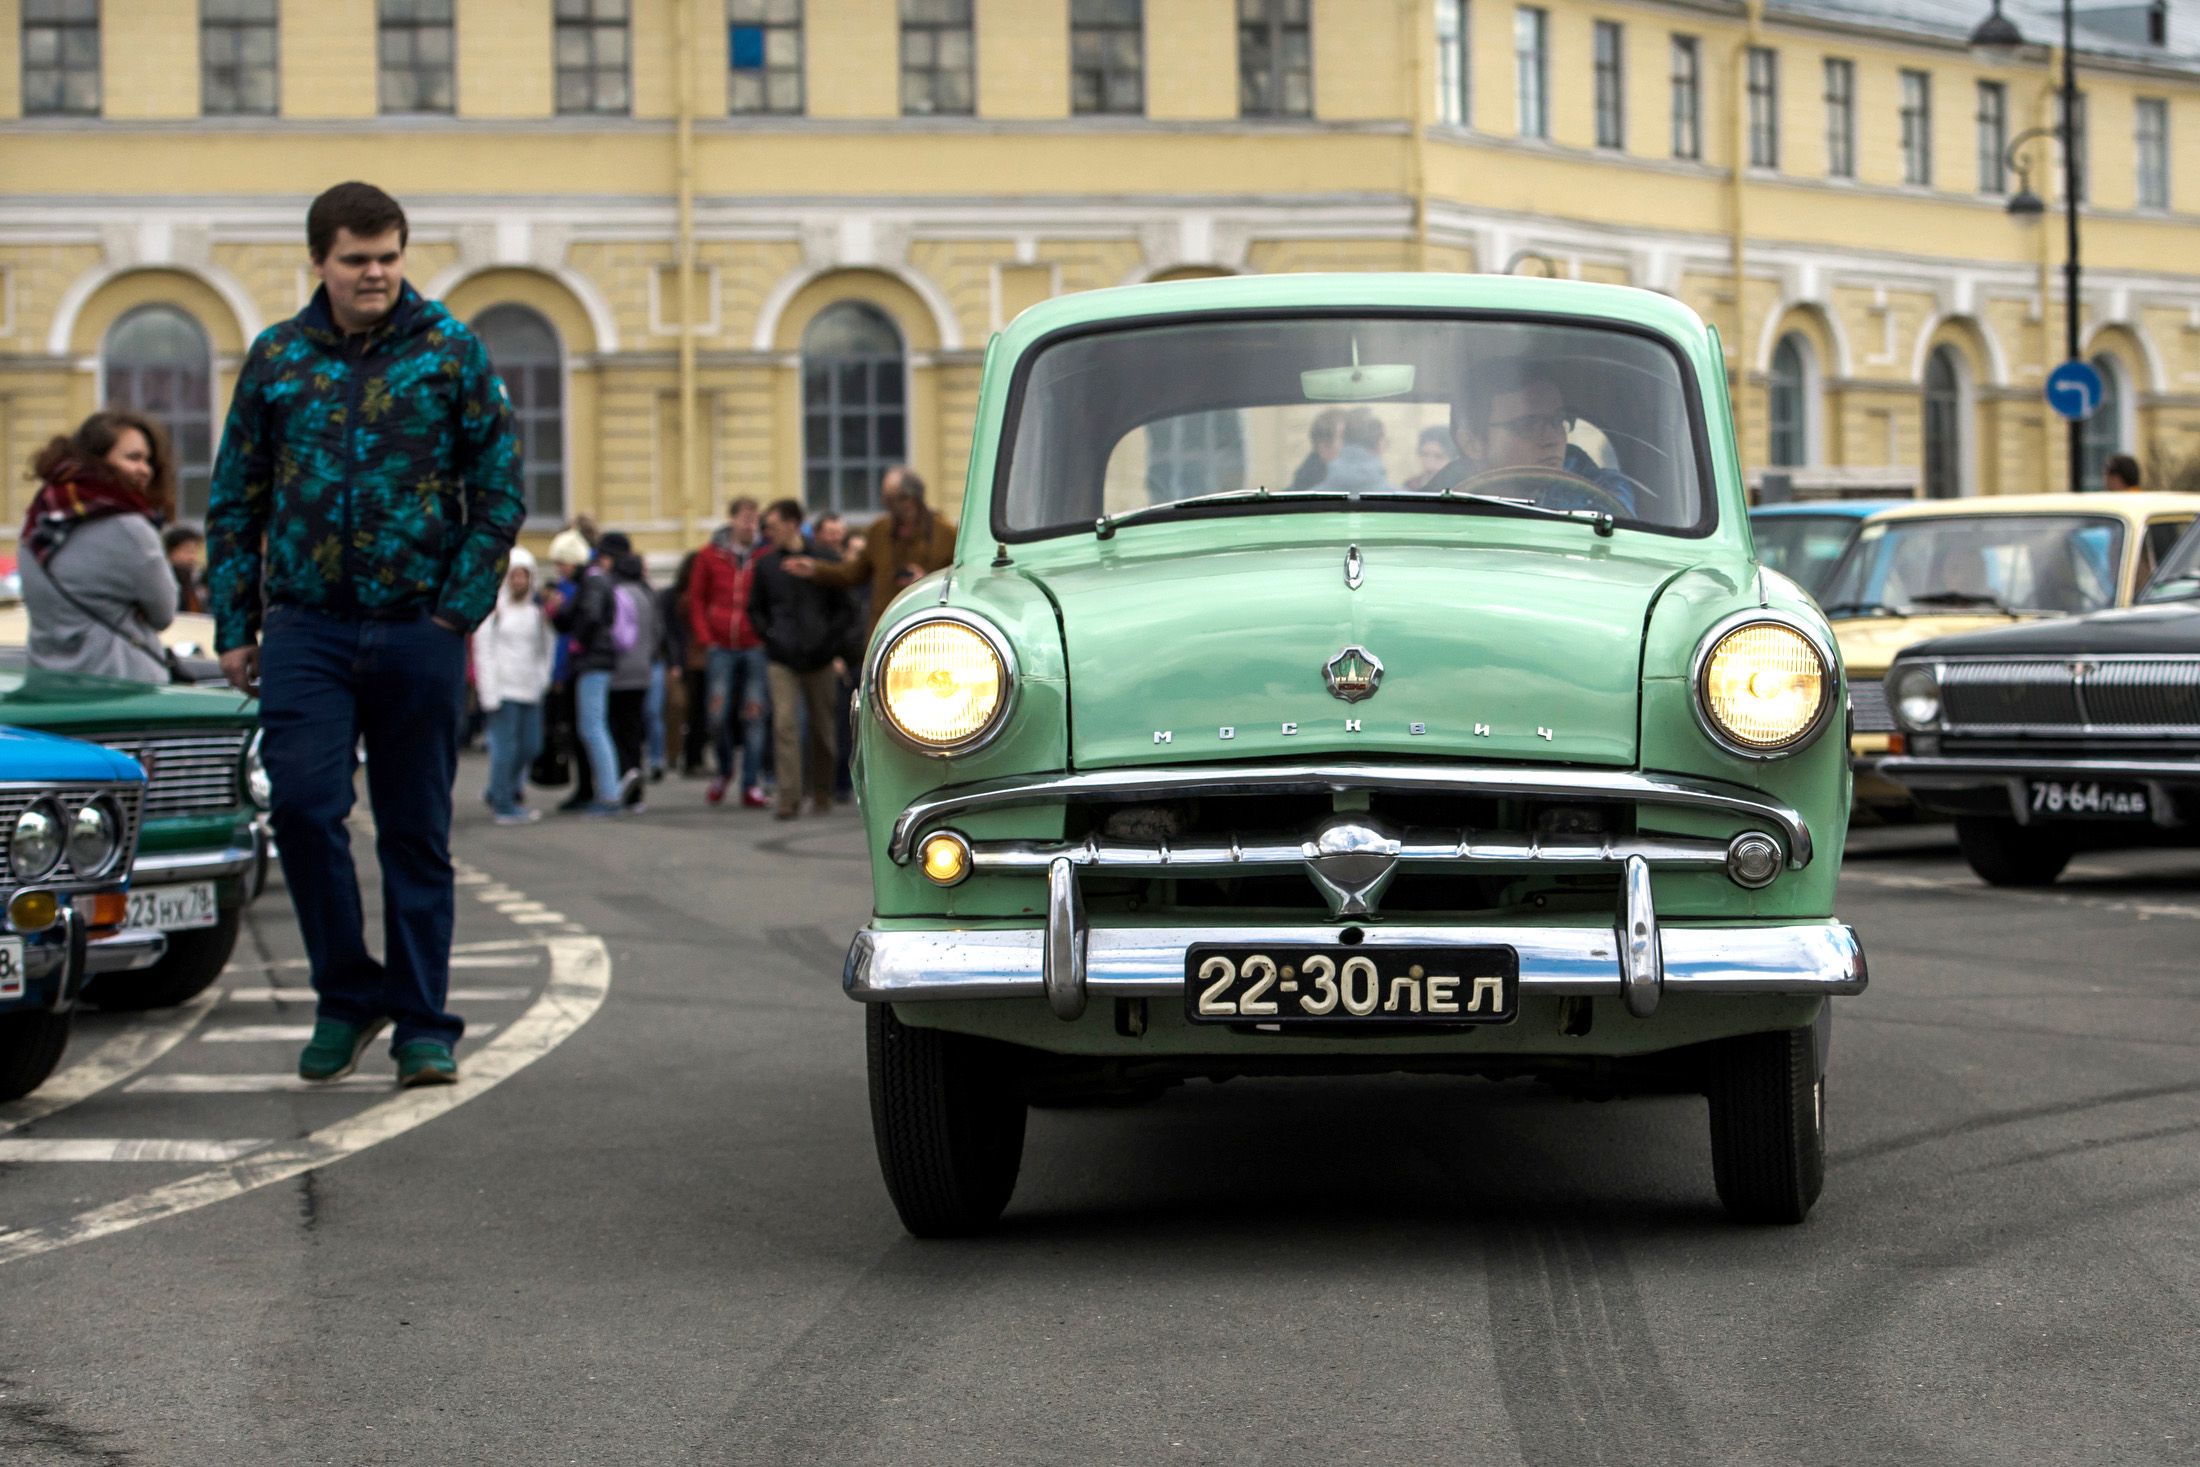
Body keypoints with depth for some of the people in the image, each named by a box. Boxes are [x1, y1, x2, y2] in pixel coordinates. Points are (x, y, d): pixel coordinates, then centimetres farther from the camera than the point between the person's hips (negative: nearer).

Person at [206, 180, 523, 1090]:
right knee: (303, 801, -13)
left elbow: (500, 491, 3)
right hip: (307, 623, 1)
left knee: (416, 833, 4)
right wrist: (233, 627, 6)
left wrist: (461, 606, -6)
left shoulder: (451, 351, 3)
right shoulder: (275, 359, 8)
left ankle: (423, 1025, 13)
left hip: (418, 629, -1)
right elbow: (234, 502, 12)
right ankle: (346, 994, 5)